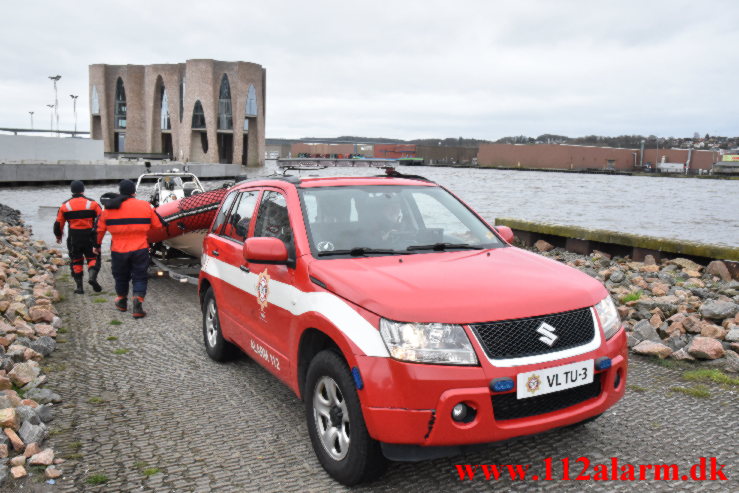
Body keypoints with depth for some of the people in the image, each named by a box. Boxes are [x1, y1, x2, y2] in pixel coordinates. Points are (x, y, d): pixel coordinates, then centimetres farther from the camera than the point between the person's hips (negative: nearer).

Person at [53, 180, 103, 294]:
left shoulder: (65, 206, 3)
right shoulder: (92, 203, -2)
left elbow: (59, 223, 9)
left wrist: (58, 236, 25)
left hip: (73, 239, 1)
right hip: (90, 237, -1)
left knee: (76, 261, 12)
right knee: (93, 258, 9)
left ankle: (79, 286, 10)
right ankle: (92, 277, -17)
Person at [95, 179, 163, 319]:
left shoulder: (109, 208, 2)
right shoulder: (145, 206, -3)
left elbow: (100, 228, 9)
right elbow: (157, 225, 3)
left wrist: (97, 245, 21)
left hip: (118, 250, 2)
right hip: (140, 249, -2)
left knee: (121, 277, 19)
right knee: (140, 277, 5)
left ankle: (122, 302, 35)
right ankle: (138, 302, -10)